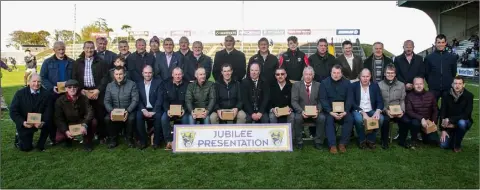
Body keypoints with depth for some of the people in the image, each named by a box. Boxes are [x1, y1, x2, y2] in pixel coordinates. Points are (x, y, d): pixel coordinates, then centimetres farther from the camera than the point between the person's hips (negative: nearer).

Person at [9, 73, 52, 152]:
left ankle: (40, 144, -7)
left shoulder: (47, 94, -9)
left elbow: (49, 111, -12)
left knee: (48, 124, -32)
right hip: (25, 124, -1)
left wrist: (43, 122, -31)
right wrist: (23, 122, -26)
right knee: (26, 148, -5)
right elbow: (13, 111, -9)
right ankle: (21, 141, 33)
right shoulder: (20, 93, -7)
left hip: (40, 122, 1)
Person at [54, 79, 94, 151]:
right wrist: (66, 131, -27)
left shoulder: (84, 98, -11)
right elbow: (58, 118, -11)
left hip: (81, 122, 0)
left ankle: (87, 142, -6)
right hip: (68, 125, 0)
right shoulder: (60, 101, -11)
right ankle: (69, 139, 14)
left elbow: (90, 112, -22)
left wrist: (84, 125, -41)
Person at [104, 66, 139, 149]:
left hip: (128, 110, -2)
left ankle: (129, 138, -6)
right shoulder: (109, 85, 6)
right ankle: (113, 139, -2)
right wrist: (111, 111, -19)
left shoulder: (132, 84, -4)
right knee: (107, 119, -26)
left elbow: (135, 100, -10)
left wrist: (128, 111, -25)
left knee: (131, 119, -33)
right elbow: (106, 101, 1)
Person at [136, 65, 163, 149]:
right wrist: (143, 110, -15)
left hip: (155, 109, -2)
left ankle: (156, 141, -17)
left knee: (158, 116, -32)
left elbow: (160, 98, -7)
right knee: (138, 116, -29)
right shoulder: (139, 84, 11)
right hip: (144, 109, 2)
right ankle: (143, 142, -16)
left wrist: (153, 111, -18)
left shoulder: (158, 82, 2)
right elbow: (138, 99, 4)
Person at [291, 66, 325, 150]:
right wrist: (301, 111, -21)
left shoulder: (318, 85, 8)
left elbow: (321, 101, 3)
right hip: (301, 111, -1)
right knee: (297, 118, -32)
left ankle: (318, 142, -10)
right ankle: (299, 142, -14)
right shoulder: (296, 85, 3)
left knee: (322, 118, -28)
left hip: (315, 112, 1)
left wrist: (318, 110, -17)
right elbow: (294, 101, -5)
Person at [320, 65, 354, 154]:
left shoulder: (346, 83, 5)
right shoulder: (324, 83, -1)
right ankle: (332, 145, -26)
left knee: (350, 119, -25)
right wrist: (331, 112, -19)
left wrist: (345, 112, -15)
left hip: (343, 110, 2)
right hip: (329, 110, -2)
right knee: (329, 119, -30)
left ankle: (343, 144, -15)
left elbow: (349, 99, 1)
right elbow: (323, 99, -7)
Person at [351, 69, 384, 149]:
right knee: (359, 119, -36)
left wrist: (377, 111, -22)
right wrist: (363, 112, -23)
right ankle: (362, 140, -9)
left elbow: (380, 101, 1)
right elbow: (352, 102, -9)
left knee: (381, 118, -27)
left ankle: (371, 139, -5)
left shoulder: (375, 85, 6)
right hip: (358, 110, -3)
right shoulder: (354, 86, -2)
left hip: (371, 111, 3)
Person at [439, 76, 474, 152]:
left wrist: (450, 120, -29)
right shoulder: (446, 96, -9)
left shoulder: (469, 96, -14)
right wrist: (443, 130, -15)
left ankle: (457, 145, -12)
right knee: (443, 145, -15)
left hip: (463, 121, -1)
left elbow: (466, 114, -22)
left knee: (461, 123, -38)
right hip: (449, 125, 1)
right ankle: (453, 137, 21)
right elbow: (442, 113, -9)